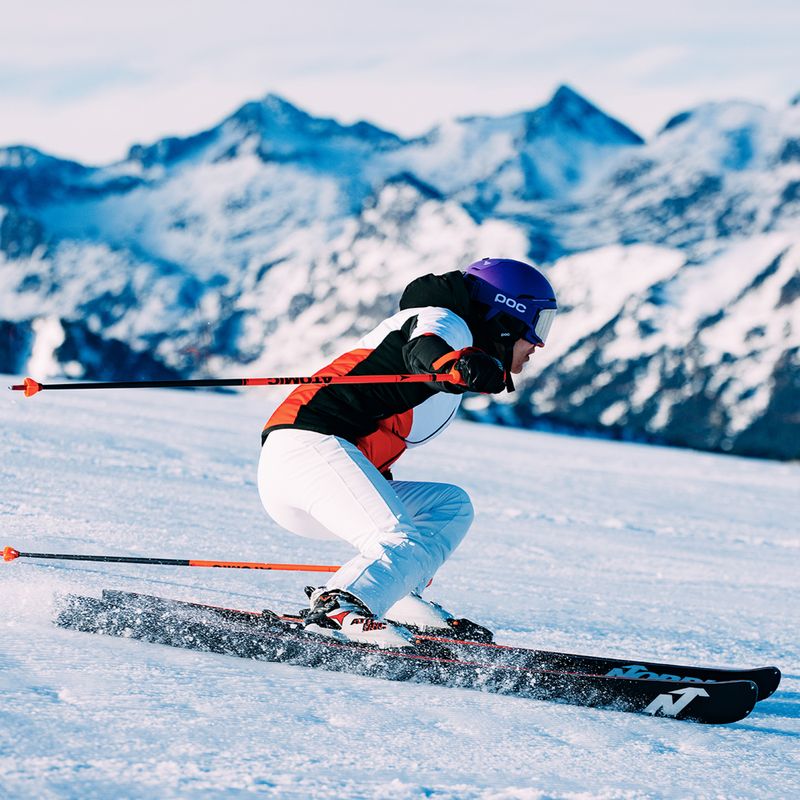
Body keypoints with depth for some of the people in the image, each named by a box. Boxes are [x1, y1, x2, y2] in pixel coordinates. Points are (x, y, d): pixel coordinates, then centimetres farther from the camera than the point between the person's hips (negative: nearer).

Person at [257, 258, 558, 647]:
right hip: (307, 443, -10)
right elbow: (423, 347, -24)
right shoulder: (445, 322, 4)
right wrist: (456, 364, -46)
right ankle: (336, 610, -49)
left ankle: (395, 602, -2)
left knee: (451, 507, 16)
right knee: (405, 546, -27)